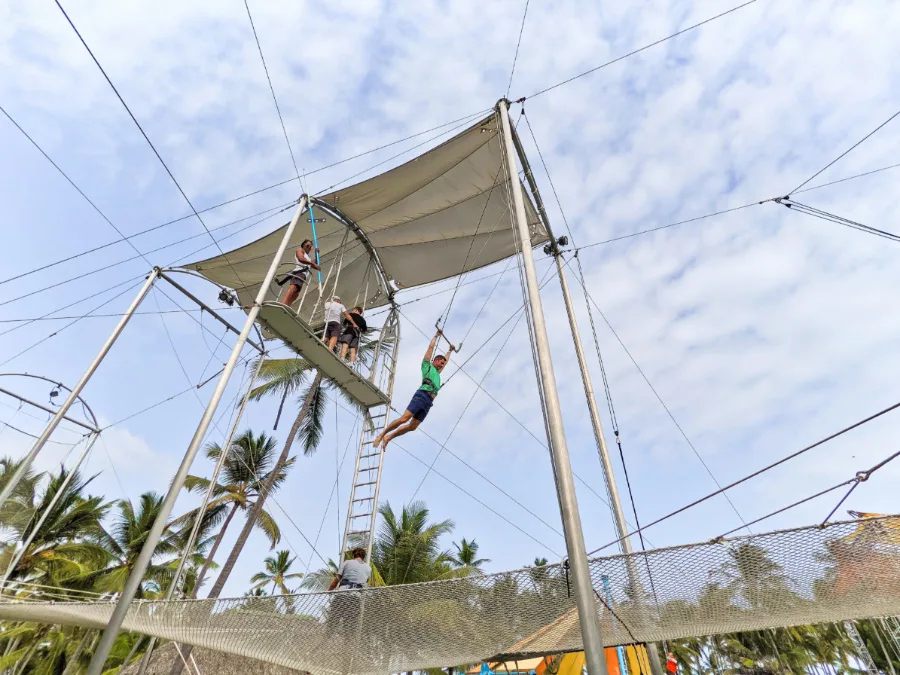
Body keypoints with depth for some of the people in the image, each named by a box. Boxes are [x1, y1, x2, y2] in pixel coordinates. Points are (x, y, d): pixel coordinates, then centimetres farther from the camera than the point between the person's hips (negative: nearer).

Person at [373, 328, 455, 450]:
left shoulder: (437, 372, 35)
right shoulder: (427, 365, 15)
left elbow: (446, 360, 51)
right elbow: (431, 347, 16)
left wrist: (450, 351, 61)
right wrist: (436, 335, 25)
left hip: (429, 402, 7)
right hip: (422, 395, -7)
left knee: (412, 426, -2)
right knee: (404, 419, -19)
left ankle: (388, 437, 6)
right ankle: (382, 435, -11)